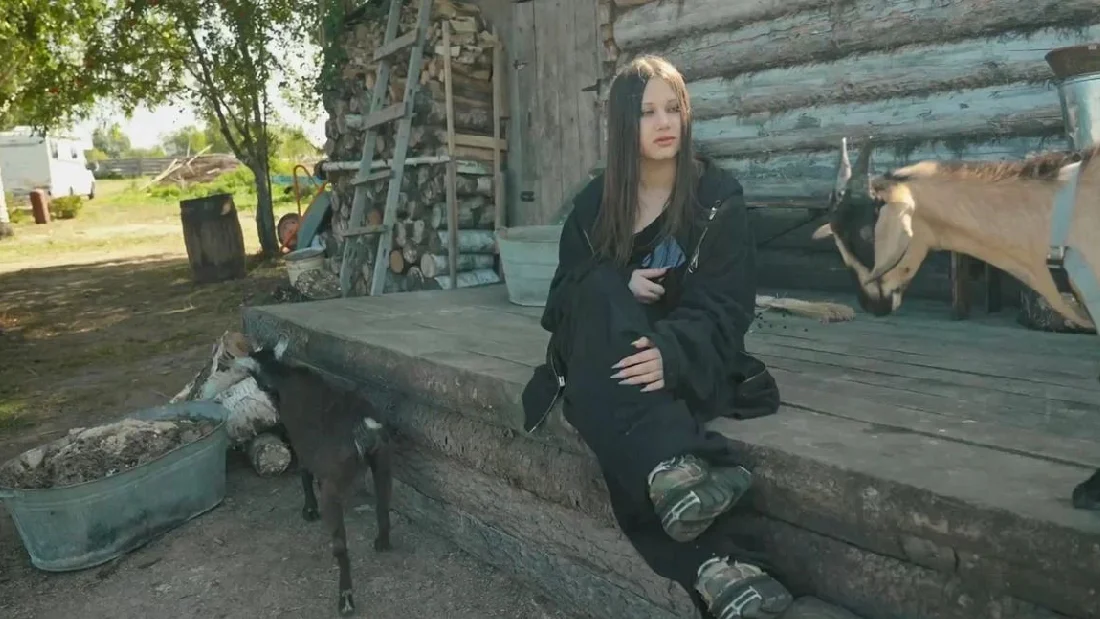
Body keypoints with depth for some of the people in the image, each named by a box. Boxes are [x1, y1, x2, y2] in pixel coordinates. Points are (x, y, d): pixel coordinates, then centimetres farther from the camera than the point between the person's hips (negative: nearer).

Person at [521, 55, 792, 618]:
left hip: (688, 353, -2)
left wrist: (671, 352, -33)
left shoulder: (719, 196, -1)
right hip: (610, 348, 2)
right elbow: (565, 294, 4)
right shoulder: (595, 201, 7)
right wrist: (620, 284, -19)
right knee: (603, 293, -35)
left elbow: (724, 306, -11)